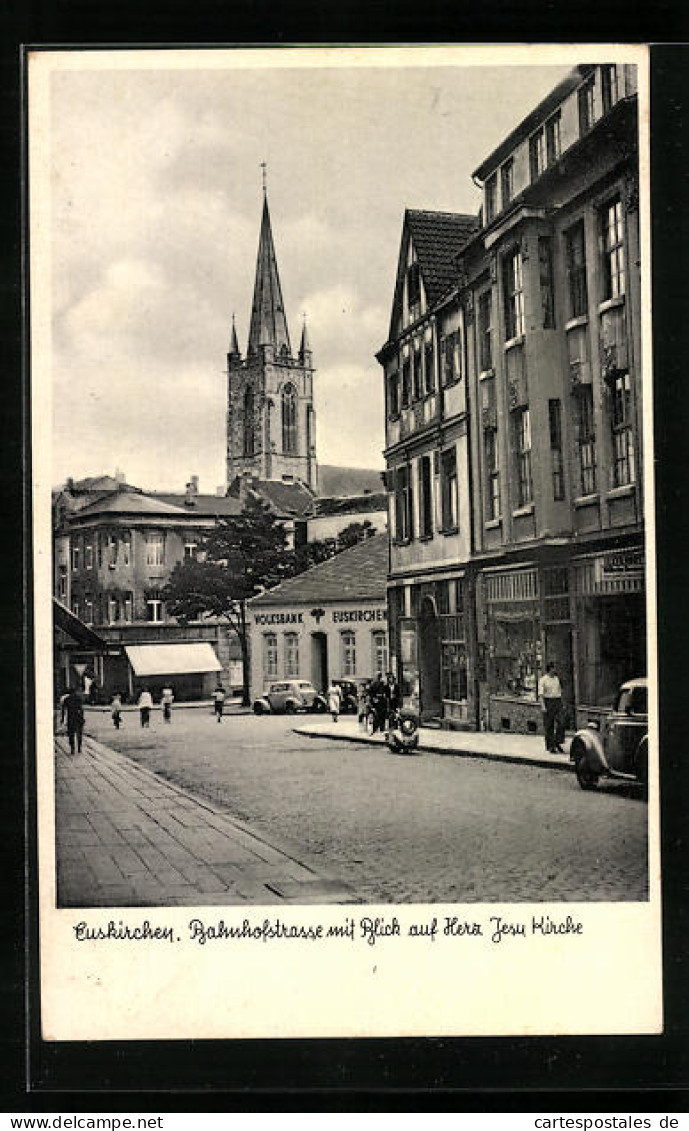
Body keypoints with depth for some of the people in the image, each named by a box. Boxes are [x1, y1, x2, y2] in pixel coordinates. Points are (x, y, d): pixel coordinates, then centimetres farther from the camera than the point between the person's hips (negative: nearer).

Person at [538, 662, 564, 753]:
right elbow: (541, 694, -10)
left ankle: (558, 743, 4)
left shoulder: (557, 678, 13)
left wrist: (562, 704, 17)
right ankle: (550, 746, 8)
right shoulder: (543, 679, -5)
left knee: (560, 723, -8)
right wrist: (543, 706, -20)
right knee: (549, 725, 1)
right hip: (548, 702, -5)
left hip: (558, 702, 5)